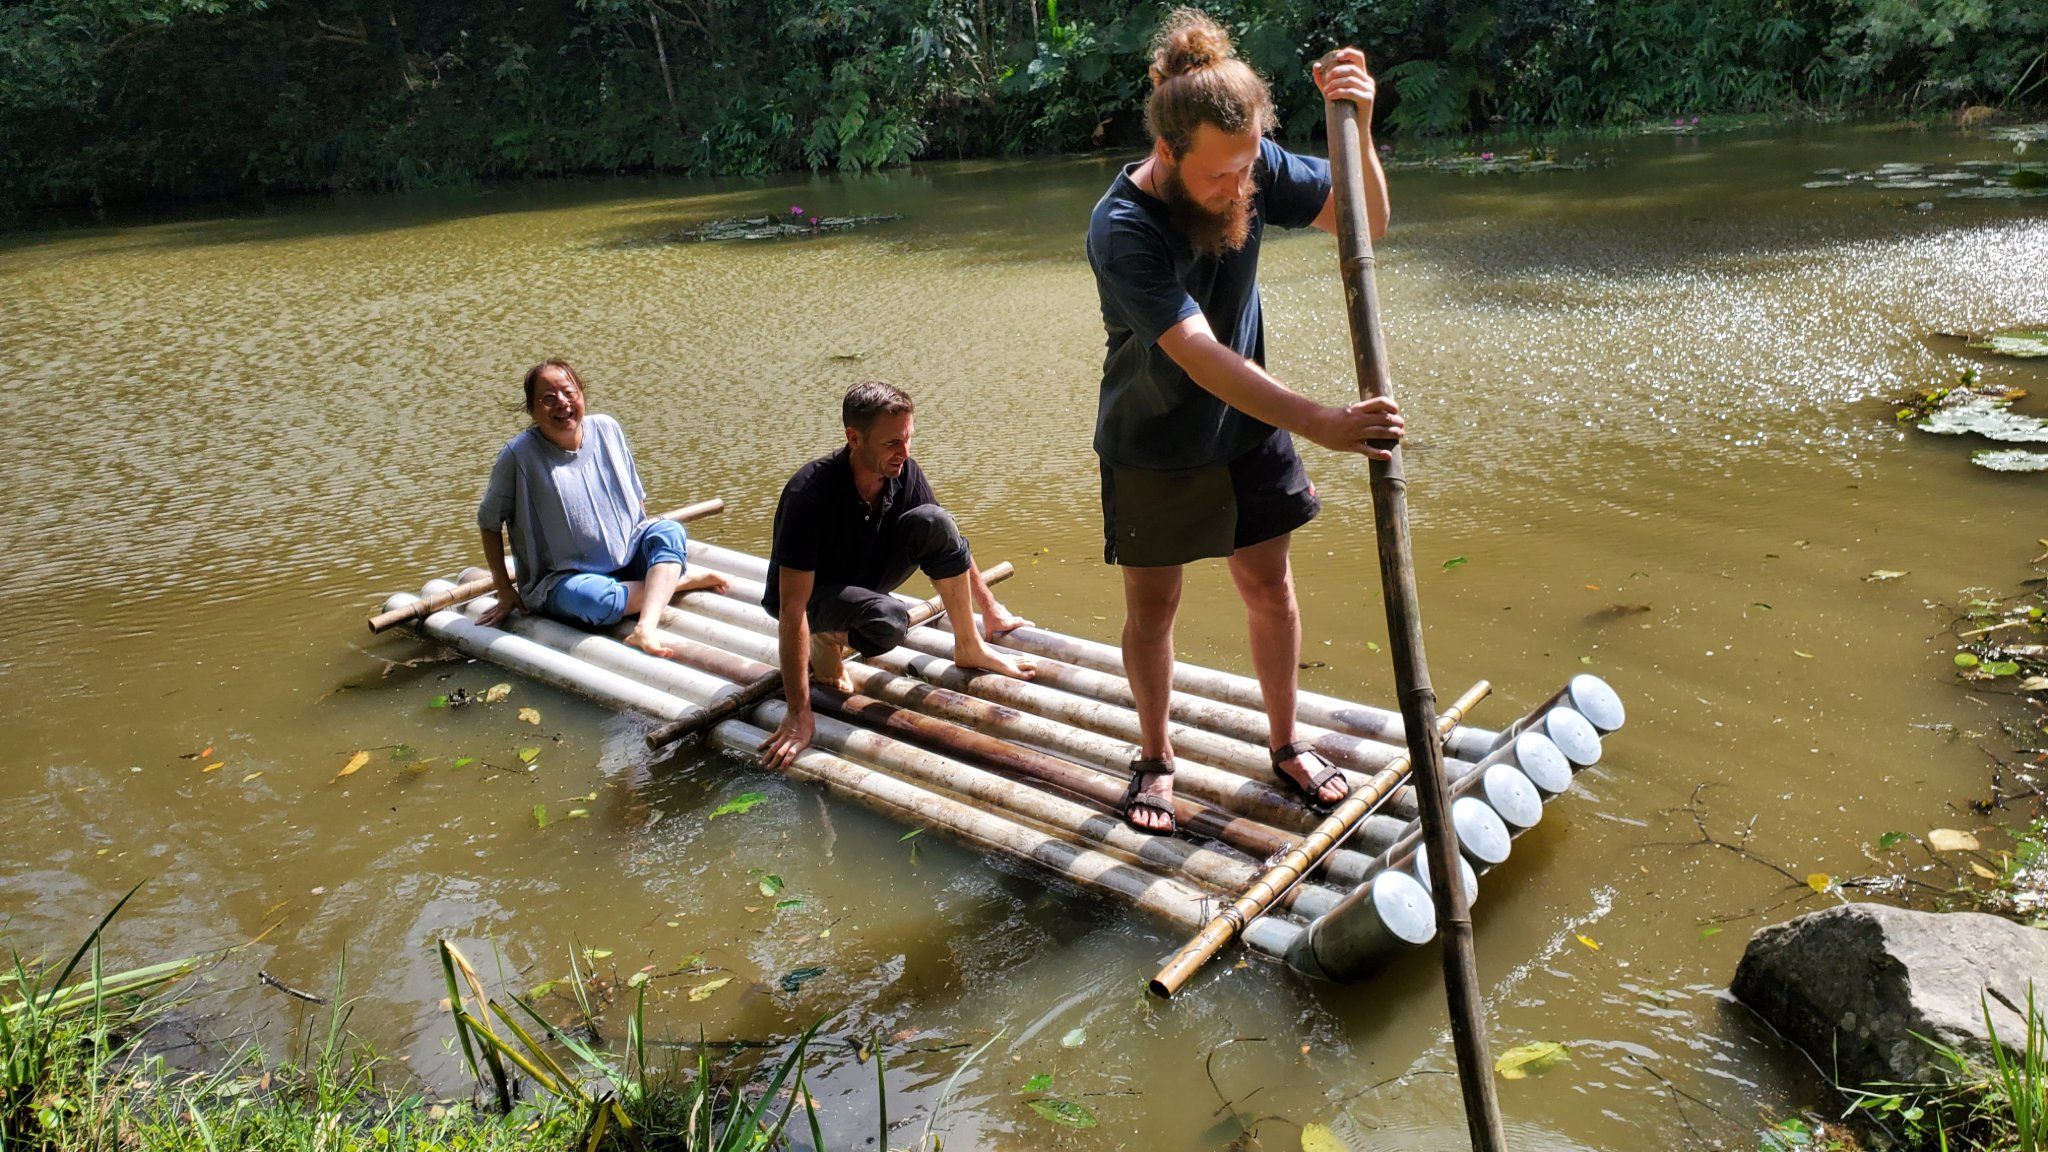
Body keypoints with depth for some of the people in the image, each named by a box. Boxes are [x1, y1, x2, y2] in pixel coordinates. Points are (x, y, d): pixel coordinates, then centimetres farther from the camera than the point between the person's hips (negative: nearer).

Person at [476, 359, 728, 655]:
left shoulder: (607, 429, 0)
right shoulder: (518, 455, -12)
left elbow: (636, 497, 13)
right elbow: (489, 521, -2)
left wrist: (665, 549, 9)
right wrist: (504, 590, -3)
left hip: (625, 558, 4)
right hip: (563, 577, -4)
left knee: (670, 531, -22)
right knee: (594, 600, -37)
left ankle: (645, 628, -41)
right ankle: (681, 580, -13)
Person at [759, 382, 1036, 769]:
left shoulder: (904, 472, -15)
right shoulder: (810, 494, -33)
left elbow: (950, 543, 3)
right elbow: (792, 608, -35)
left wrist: (991, 609, 9)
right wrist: (799, 714, -38)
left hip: (865, 578, 6)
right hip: (813, 593, -6)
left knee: (934, 522, -20)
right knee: (888, 620, -38)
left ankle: (969, 647, -5)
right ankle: (827, 639, -3)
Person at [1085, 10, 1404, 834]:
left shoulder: (1253, 167, -14)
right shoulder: (1121, 230, -30)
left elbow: (1365, 221, -8)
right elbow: (1201, 358, -38)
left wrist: (1358, 129, -28)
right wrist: (1319, 423, -47)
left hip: (1247, 430, 5)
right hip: (1152, 451, -4)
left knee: (1270, 588, 12)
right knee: (1151, 608, 8)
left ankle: (1286, 745, 32)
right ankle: (1155, 758, 31)